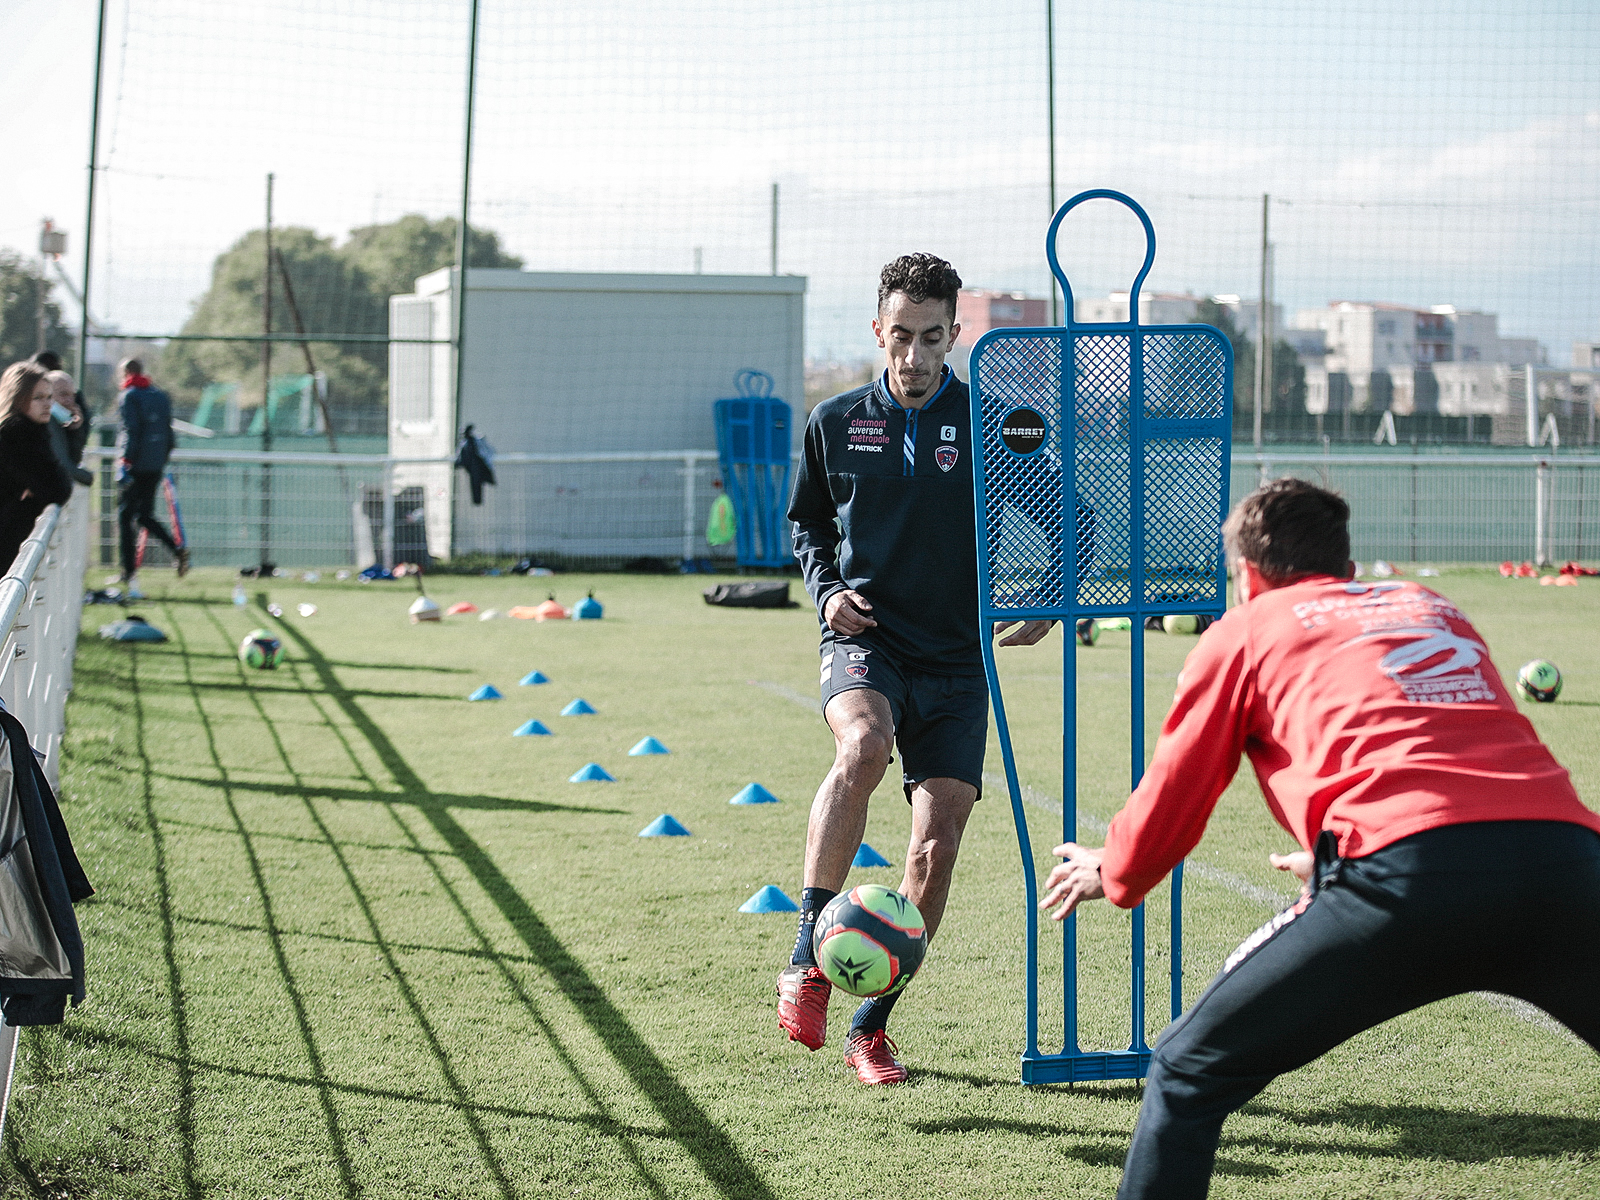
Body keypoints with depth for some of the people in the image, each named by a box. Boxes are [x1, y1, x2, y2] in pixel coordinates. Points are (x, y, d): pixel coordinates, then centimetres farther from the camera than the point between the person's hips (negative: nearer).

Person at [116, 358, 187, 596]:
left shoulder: (129, 397, -6)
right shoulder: (160, 396, 13)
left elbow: (131, 431, -15)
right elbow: (168, 432, 14)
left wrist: (126, 461, -17)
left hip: (138, 466, -6)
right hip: (156, 465, 6)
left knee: (125, 515, 1)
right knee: (144, 514, 17)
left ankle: (129, 573, -3)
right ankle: (177, 548, -4)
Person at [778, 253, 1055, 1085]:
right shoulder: (835, 423, 5)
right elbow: (807, 522, 20)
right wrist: (826, 591, 2)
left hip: (956, 661, 1)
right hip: (865, 642, -1)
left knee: (935, 854, -5)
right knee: (864, 745, -35)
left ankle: (870, 1027, 14)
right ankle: (807, 959, -27)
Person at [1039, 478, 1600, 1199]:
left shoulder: (1245, 630, 20)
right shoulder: (1435, 607, 33)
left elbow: (1171, 798, 24)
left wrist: (1111, 875, 46)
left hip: (1410, 876, -4)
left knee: (1187, 1078, 10)